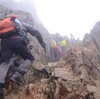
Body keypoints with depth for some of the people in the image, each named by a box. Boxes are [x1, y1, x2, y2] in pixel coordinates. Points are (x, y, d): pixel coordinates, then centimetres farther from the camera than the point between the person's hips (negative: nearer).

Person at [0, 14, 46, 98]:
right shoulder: (23, 24, 31)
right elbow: (36, 32, 25)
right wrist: (42, 42, 34)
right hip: (17, 40, -3)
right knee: (29, 59, 8)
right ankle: (17, 76, -13)